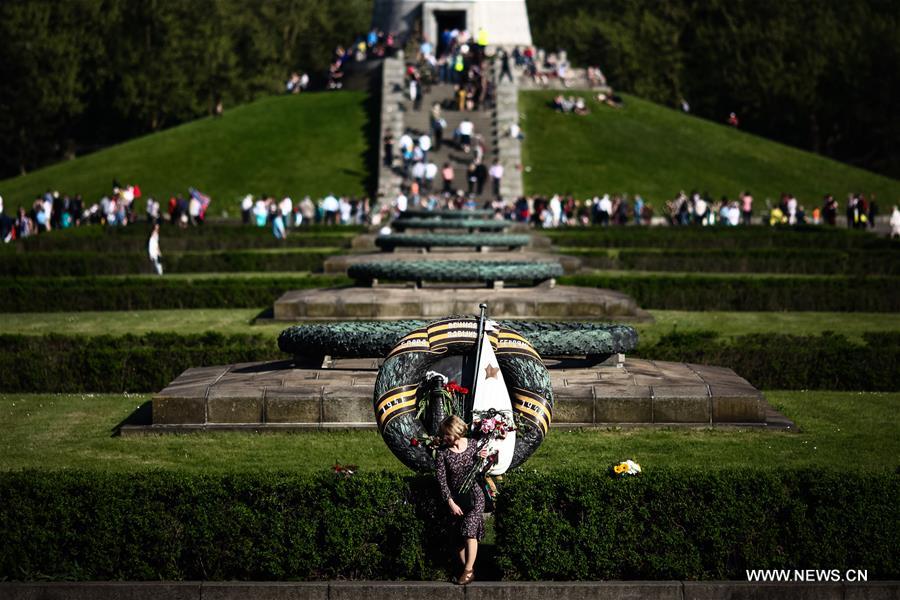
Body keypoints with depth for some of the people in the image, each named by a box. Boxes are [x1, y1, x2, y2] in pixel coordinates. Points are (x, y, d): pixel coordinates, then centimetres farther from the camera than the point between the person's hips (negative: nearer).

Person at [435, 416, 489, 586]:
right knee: (459, 535, 3)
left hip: (474, 495, -2)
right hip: (455, 498, 2)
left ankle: (468, 570, -10)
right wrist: (451, 503, -14)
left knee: (469, 531, -14)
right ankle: (468, 570, 14)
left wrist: (482, 458, -15)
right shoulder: (442, 453, -8)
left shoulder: (473, 445, -6)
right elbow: (441, 480, -9)